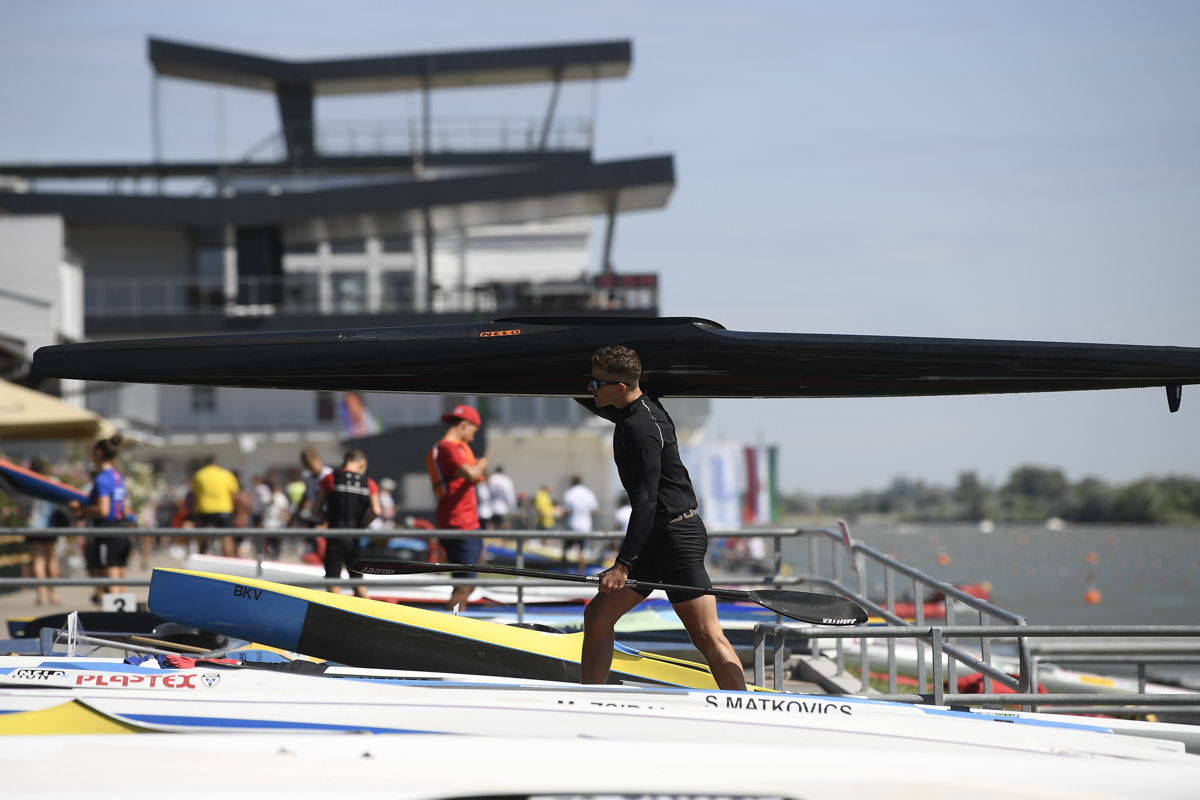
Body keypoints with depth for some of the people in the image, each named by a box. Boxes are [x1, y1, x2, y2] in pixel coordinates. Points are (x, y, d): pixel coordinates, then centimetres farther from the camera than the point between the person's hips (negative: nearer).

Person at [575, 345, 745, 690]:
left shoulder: (641, 427, -19)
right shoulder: (641, 409, 10)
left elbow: (646, 501, -24)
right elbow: (599, 408, 38)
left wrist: (623, 564, -26)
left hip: (678, 536, -10)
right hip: (657, 538, 10)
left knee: (708, 637, -12)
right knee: (597, 614, 8)